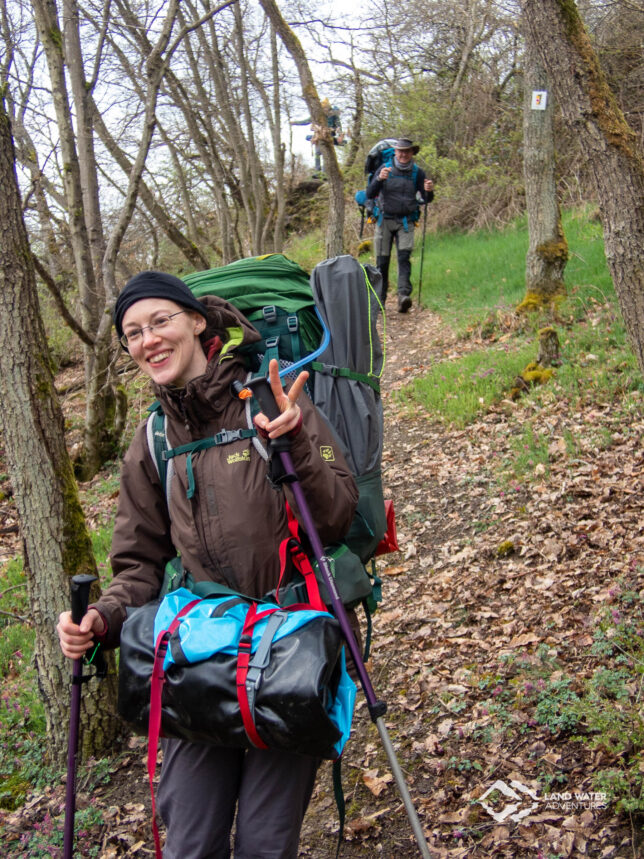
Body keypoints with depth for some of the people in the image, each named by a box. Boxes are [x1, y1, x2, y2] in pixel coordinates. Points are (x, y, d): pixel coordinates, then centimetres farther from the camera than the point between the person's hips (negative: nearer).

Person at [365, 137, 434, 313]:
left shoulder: (417, 173, 5)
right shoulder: (384, 169, 1)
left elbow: (426, 200, 4)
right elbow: (370, 195, -5)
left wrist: (429, 191, -19)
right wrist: (379, 179, -23)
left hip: (406, 222, 0)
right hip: (385, 219, 0)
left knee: (404, 257, -16)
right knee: (382, 260, 0)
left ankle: (404, 295, -27)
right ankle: (379, 300, 9)